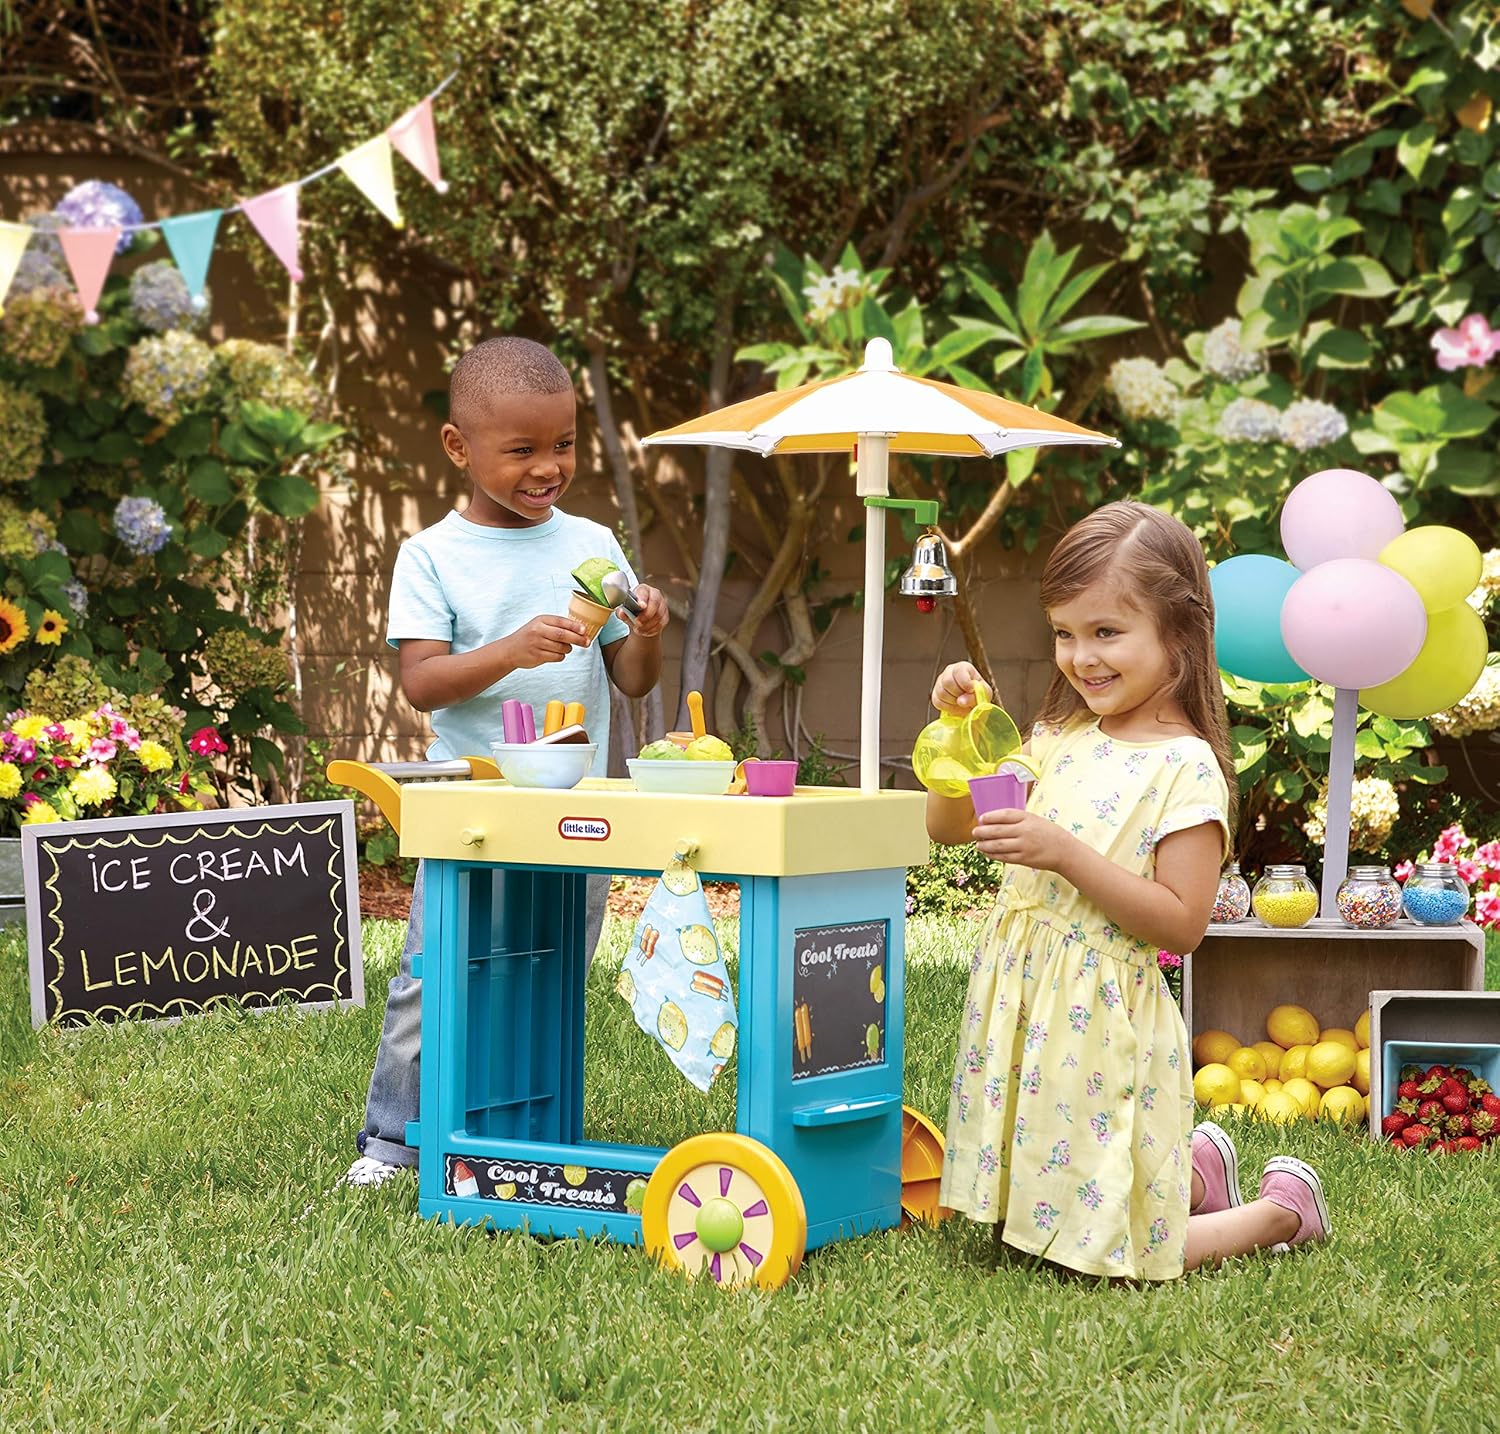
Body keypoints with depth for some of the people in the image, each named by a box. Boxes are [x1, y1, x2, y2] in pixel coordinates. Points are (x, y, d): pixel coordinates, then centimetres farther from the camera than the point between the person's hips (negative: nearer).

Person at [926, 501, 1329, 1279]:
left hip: (1103, 1027, -7)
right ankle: (1197, 1165, 35)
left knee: (1107, 1250, -2)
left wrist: (1065, 853, -24)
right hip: (1020, 1008, 7)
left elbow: (1181, 923, -18)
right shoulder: (1060, 740, 6)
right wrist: (959, 727, -3)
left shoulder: (1185, 769, -15)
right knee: (1021, 1218, 17)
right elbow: (948, 826, 12)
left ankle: (1282, 1210, 20)